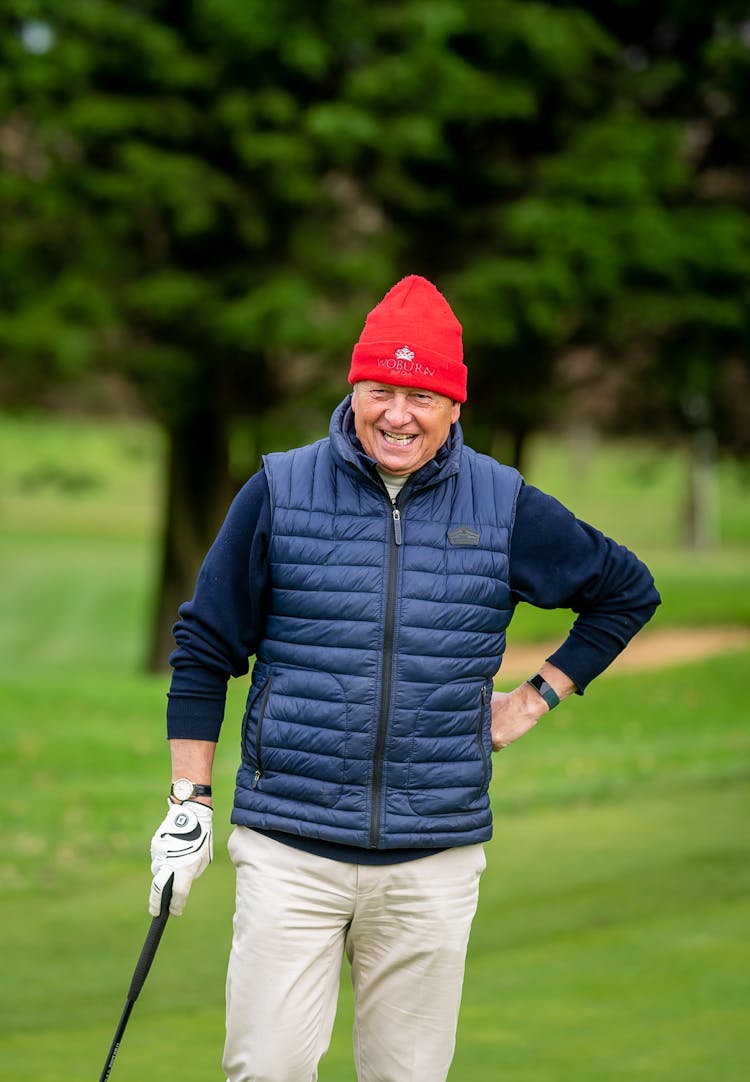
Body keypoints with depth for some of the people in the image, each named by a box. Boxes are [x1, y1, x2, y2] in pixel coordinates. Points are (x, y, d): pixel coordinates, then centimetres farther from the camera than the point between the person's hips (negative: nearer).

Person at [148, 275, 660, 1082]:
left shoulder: (506, 509, 4)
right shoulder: (279, 493, 1)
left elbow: (627, 590, 19)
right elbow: (204, 651, 7)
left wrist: (537, 698, 12)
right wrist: (189, 804, 3)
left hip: (435, 862, 1)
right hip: (288, 853, -1)